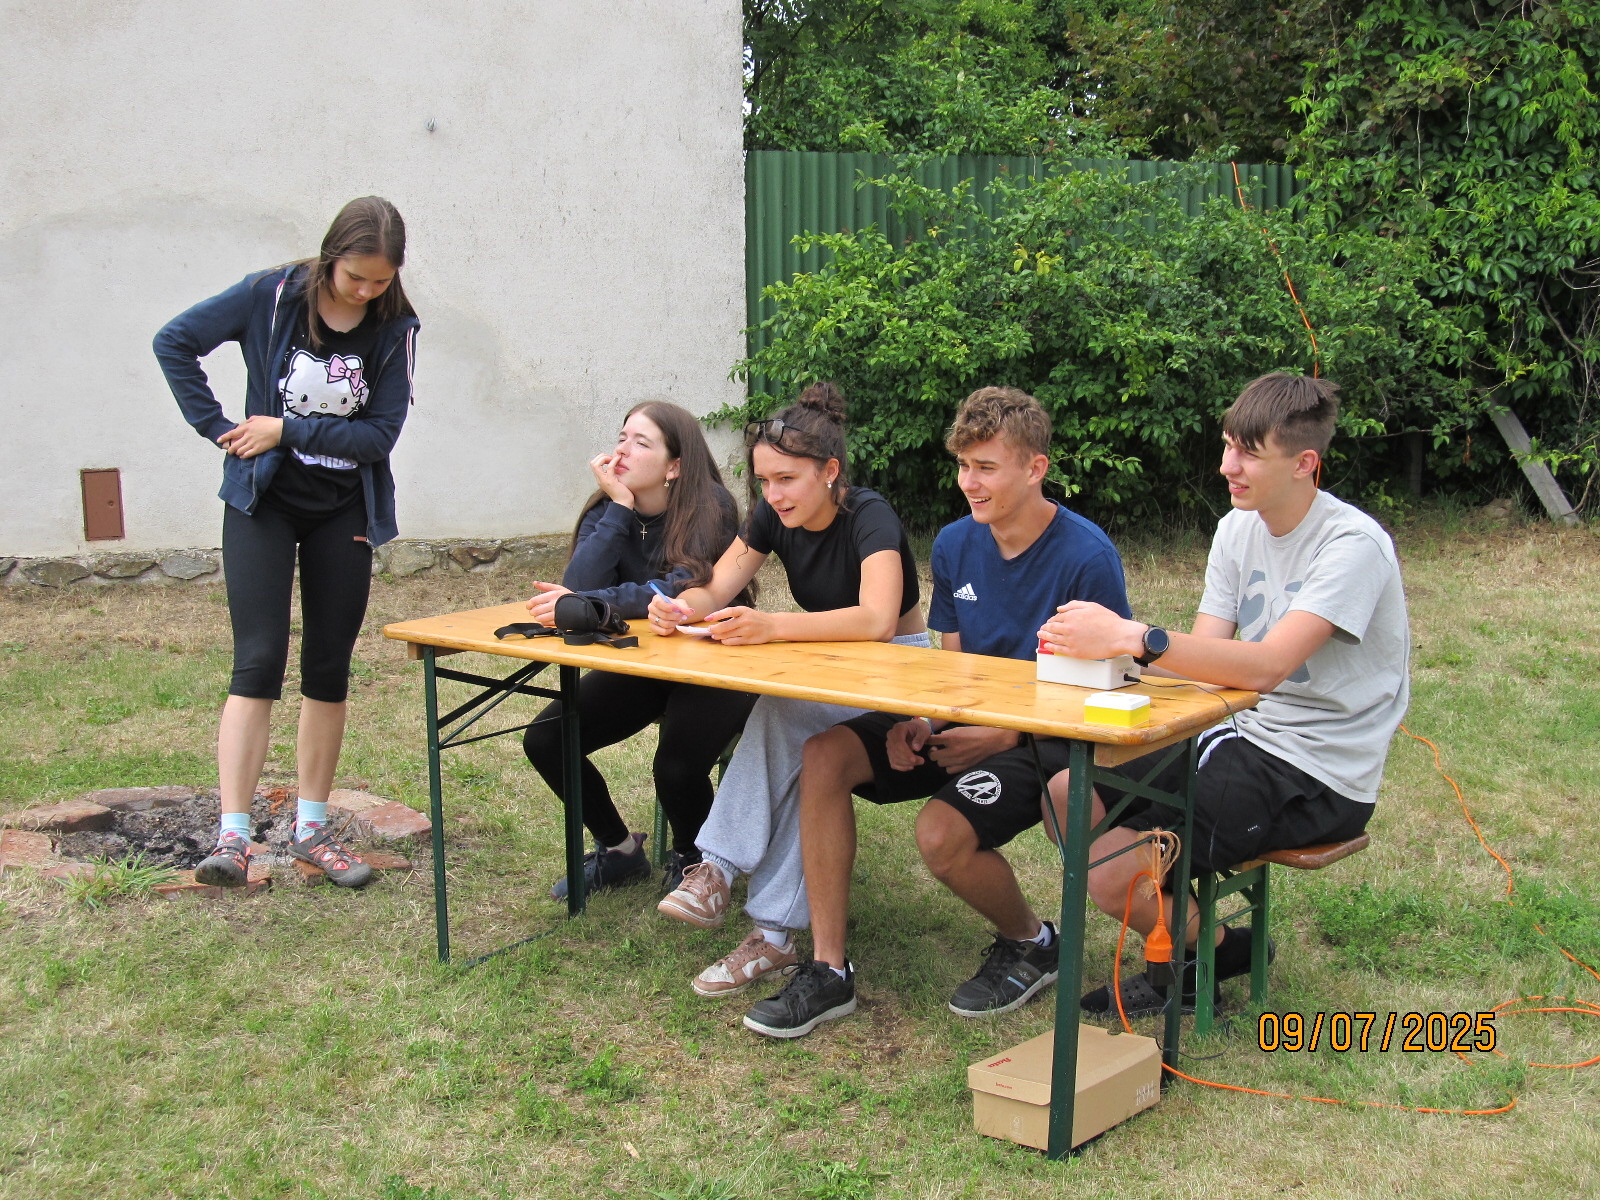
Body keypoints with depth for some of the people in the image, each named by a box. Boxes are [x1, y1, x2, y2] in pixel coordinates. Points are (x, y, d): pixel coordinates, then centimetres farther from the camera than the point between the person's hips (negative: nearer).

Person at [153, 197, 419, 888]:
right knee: (259, 662, -11)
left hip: (344, 514, 3)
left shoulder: (394, 330, -5)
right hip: (263, 503, -2)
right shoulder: (271, 297, -8)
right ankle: (232, 837, -12)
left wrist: (286, 429, -15)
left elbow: (379, 435, -12)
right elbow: (174, 342, -4)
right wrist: (216, 427, -9)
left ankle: (311, 829, 17)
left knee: (328, 670, 7)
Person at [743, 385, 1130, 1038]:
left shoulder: (1087, 557, -16)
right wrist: (921, 722, -10)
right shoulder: (955, 544, 4)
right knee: (825, 756, -14)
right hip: (967, 720, 7)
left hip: (1051, 738, -7)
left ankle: (1031, 941, 4)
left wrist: (1003, 737, -22)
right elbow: (954, 664, 11)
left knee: (941, 832, -31)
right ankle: (829, 970, -10)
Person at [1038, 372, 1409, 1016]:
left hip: (1320, 776, -8)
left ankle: (1215, 948, 14)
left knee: (1111, 873, -18)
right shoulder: (1237, 529, 5)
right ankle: (1185, 934, 18)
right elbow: (1205, 656, -2)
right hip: (1247, 735, 8)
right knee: (1068, 798, 2)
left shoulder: (1353, 545, -19)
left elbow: (1265, 667, -31)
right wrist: (1103, 641, -19)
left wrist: (1132, 638, -38)